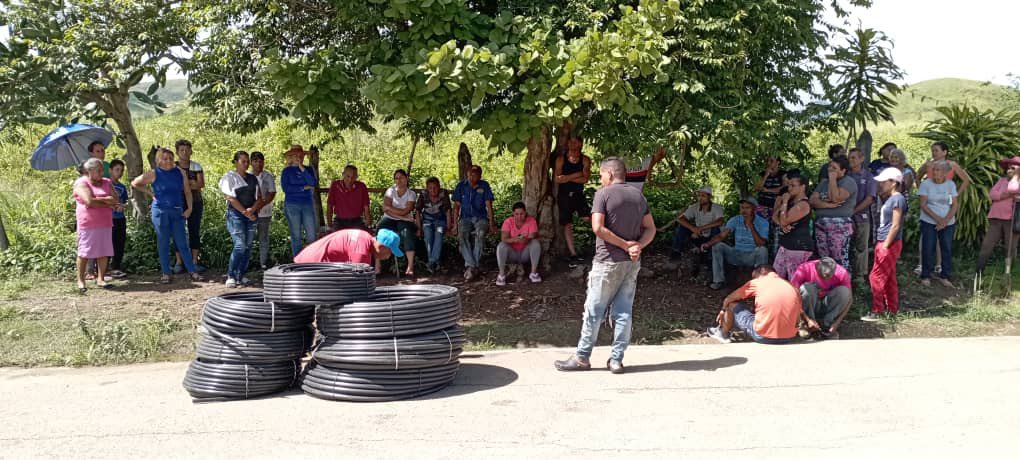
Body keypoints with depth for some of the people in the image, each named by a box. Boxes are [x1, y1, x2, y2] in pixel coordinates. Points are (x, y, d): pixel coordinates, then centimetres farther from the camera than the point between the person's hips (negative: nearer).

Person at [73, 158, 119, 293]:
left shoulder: (107, 183, 14)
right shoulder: (81, 183, -4)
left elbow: (115, 201, 6)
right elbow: (89, 201, -19)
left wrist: (98, 201, -11)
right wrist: (106, 201, -7)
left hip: (105, 224, 5)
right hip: (88, 224, -5)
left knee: (104, 252, 3)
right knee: (84, 253, -3)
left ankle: (100, 279, 11)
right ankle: (81, 281, 4)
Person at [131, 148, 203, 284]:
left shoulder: (180, 172, 5)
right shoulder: (154, 174, -1)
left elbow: (187, 192, 9)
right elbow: (135, 183, 9)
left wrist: (189, 208, -2)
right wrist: (150, 193, 2)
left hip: (177, 212, 1)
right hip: (160, 211, -1)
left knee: (182, 243, 2)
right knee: (163, 244, 4)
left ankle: (193, 272, 4)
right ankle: (166, 274, 10)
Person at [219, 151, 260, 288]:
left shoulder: (253, 178, 16)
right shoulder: (229, 177, 0)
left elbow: (258, 198, 10)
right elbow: (231, 198, -9)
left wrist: (252, 210, -9)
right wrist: (245, 212, -13)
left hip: (251, 215, 6)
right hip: (236, 214, -6)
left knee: (248, 246, 3)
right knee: (240, 245, -15)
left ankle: (240, 275, 11)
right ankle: (230, 276, -9)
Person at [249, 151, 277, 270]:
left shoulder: (268, 177, 4)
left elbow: (272, 194, -1)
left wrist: (262, 204, -17)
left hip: (264, 213, 0)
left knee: (264, 239, 4)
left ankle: (264, 265, 8)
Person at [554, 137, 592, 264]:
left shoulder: (585, 160, -1)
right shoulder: (561, 159, 0)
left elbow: (585, 179, -12)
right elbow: (557, 179, -10)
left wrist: (567, 178, -14)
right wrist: (576, 175, -11)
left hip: (578, 195, -1)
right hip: (564, 195, 1)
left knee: (588, 218, -21)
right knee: (567, 225, 1)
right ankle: (573, 254, 5)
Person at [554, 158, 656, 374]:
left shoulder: (603, 194, -9)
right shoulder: (638, 195, 10)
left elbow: (598, 227, -19)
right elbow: (650, 229, 6)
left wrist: (625, 244, -14)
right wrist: (637, 246, -9)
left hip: (608, 261, -5)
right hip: (632, 262, 6)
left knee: (594, 310, 3)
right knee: (624, 311, 8)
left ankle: (582, 357, 10)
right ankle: (616, 359, 10)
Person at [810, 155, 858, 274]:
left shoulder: (848, 182, -3)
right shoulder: (824, 182, 19)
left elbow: (836, 198, -18)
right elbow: (813, 200, 5)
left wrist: (832, 180, -8)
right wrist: (828, 205, -11)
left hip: (840, 226, -7)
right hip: (821, 225, 7)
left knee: (841, 260, -9)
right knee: (823, 260, 8)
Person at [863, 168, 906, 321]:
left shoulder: (897, 199, -15)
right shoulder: (889, 199, 14)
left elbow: (896, 225, -19)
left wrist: (885, 245, -19)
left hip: (890, 243, -10)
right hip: (883, 242, 10)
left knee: (876, 277, -9)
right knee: (889, 277, 14)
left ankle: (876, 311, -6)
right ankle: (892, 308, 22)